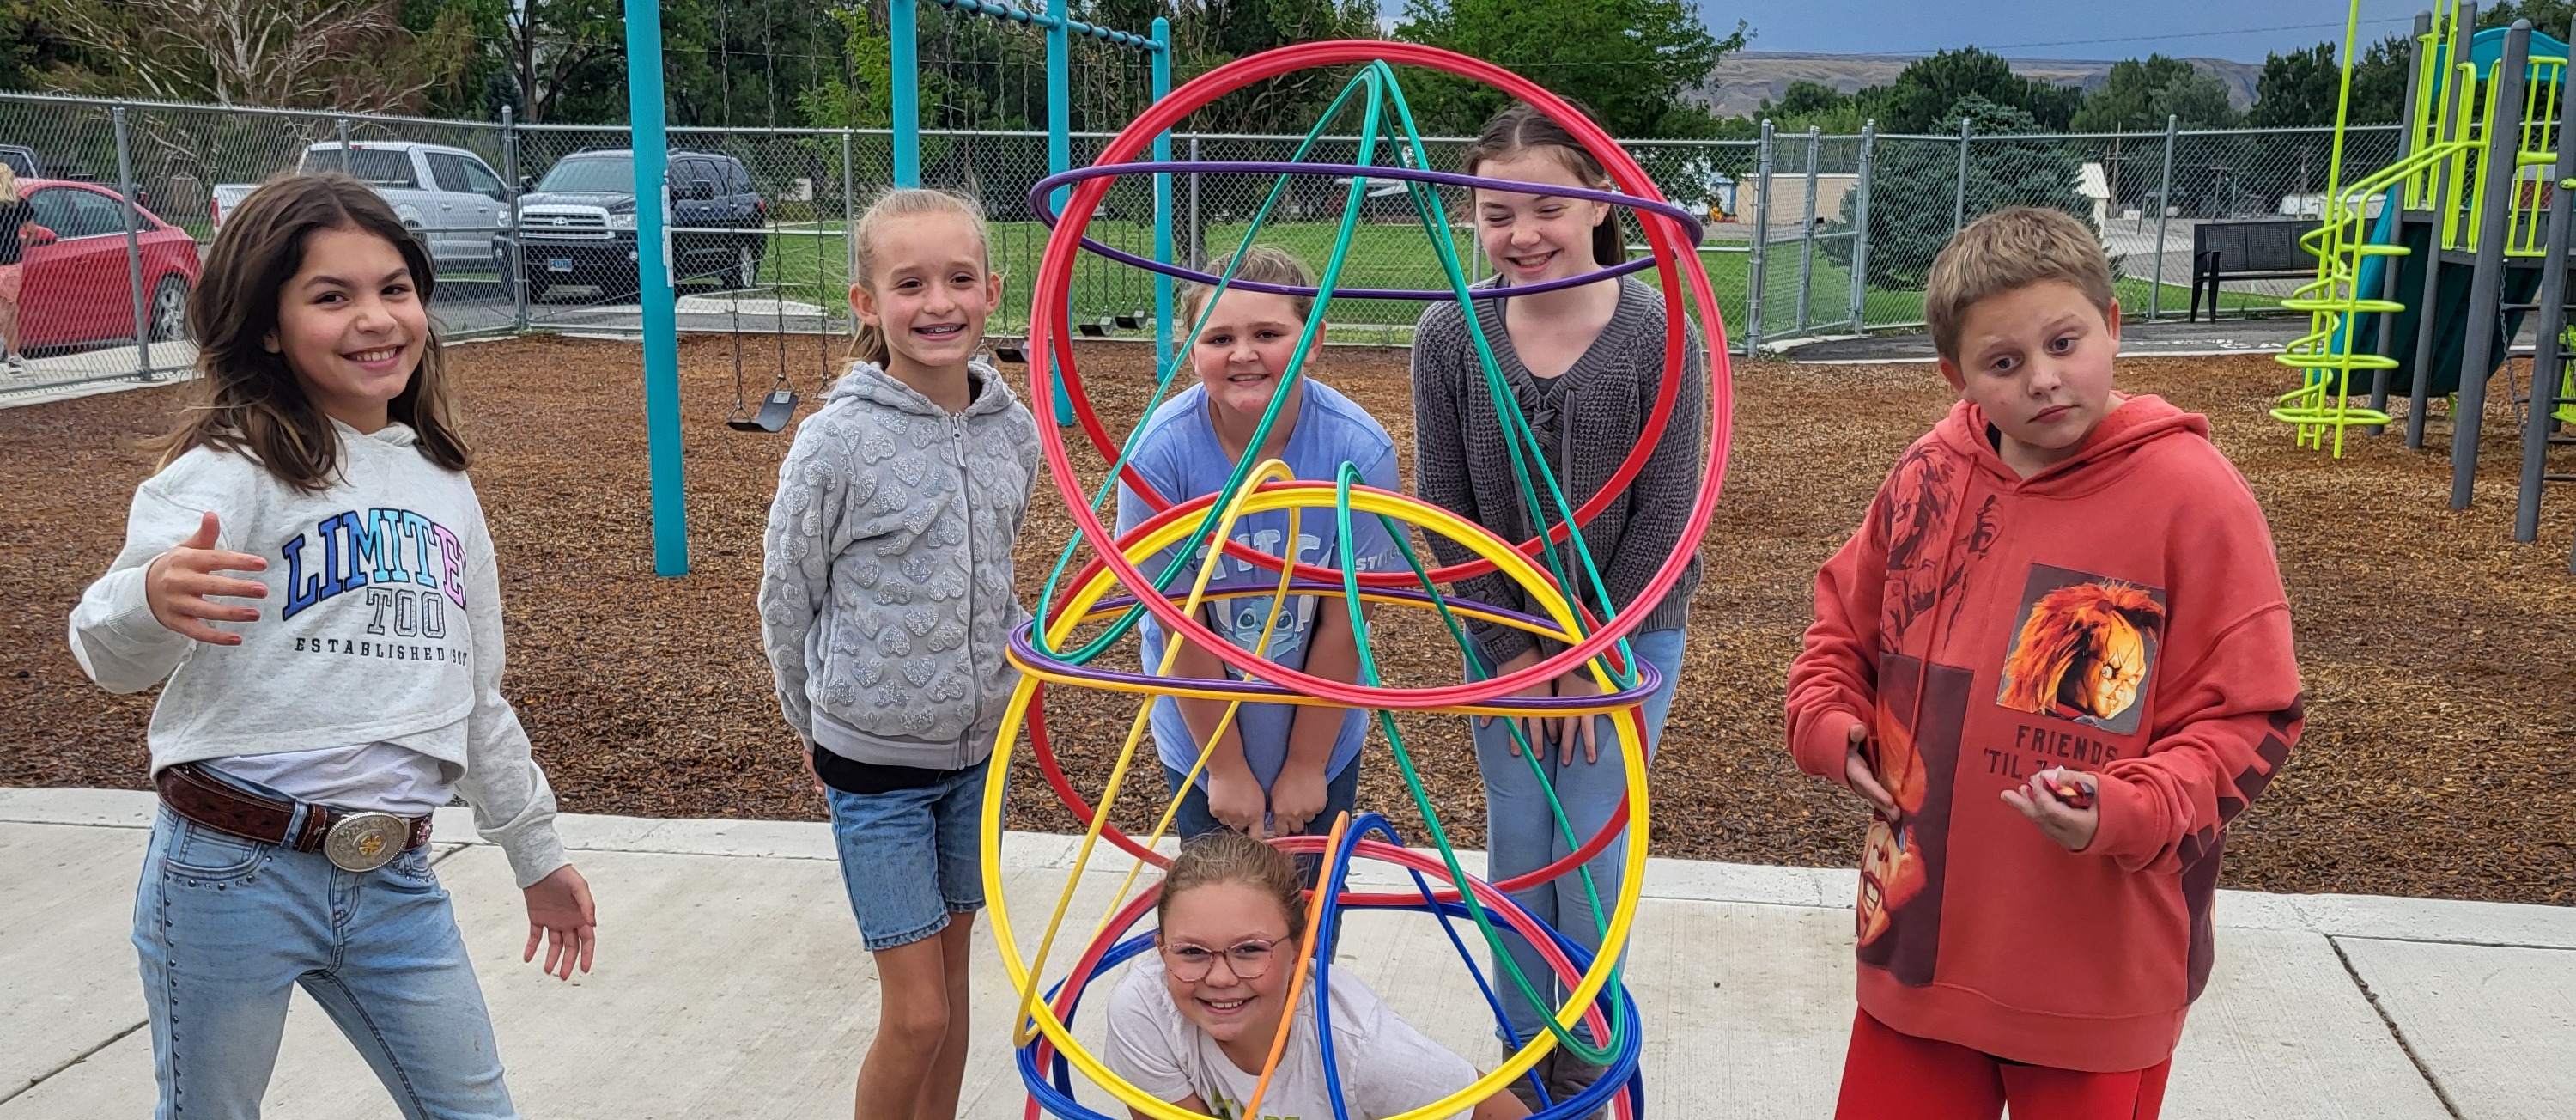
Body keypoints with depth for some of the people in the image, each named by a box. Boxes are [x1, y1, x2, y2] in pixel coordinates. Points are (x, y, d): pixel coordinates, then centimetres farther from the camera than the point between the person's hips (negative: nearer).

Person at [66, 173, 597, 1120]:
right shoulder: (236, 467, -7)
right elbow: (111, 651, -23)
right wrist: (152, 602, -46)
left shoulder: (443, 484, 11)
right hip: (232, 874, -5)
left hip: (395, 882, 5)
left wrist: (538, 855, 23)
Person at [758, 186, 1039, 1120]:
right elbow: (786, 603, -4)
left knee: (952, 972, 17)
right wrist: (820, 726, 6)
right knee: (916, 1012, -3)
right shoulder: (836, 443, -17)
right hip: (873, 761, -4)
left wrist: (1011, 657, 9)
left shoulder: (1015, 430, -3)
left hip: (978, 746, 5)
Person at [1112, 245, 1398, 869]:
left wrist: (1306, 763, -8)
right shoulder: (1161, 452, -24)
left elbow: (1343, 624, -15)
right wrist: (1227, 766, -9)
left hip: (1323, 737, 0)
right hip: (1203, 740, 0)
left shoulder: (1360, 450, -23)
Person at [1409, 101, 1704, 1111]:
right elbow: (1444, 508, -6)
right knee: (1517, 852, 8)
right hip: (1504, 636, 2)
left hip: (1630, 630, -2)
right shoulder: (1449, 335, -12)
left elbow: (1665, 515, -12)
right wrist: (1513, 651, -6)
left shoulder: (1658, 334, -16)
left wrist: (1594, 654, -10)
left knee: (1593, 852, 1)